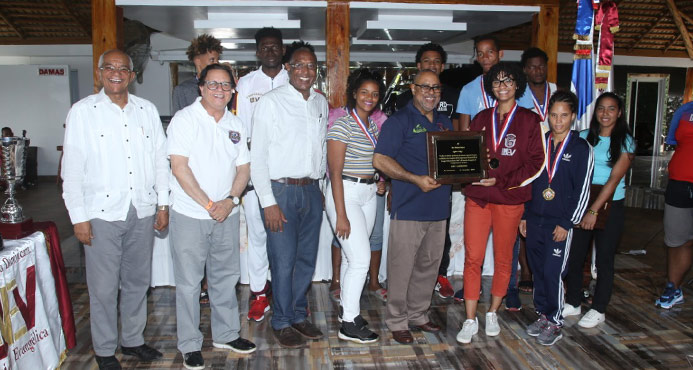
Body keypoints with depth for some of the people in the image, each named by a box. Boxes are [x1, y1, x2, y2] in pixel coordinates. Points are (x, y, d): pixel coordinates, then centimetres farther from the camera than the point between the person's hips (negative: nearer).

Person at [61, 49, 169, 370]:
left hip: (143, 211, 3)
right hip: (102, 212, -3)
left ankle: (132, 340, 31)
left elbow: (160, 159, 10)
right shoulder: (83, 111, -1)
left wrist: (163, 203, 7)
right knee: (103, 287, 5)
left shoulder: (147, 110, 9)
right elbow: (72, 166, -3)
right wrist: (78, 216, -7)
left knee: (137, 281, 14)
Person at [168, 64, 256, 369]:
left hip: (227, 215, 5)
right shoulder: (185, 119, -6)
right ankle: (190, 345, 17)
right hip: (190, 215, -5)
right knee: (189, 282, 3)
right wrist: (208, 204, -15)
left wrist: (230, 201, -8)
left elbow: (243, 168, 8)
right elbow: (179, 167, -13)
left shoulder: (235, 125, 10)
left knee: (226, 277, 14)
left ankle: (226, 334, 31)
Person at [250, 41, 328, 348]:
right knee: (284, 262, 0)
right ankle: (282, 323, 18)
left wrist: (321, 188, 14)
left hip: (311, 190, 6)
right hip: (281, 190, -5)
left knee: (307, 259, 13)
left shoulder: (321, 103, 11)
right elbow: (257, 157, -9)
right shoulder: (271, 102, -7)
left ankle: (299, 316, 29)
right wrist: (268, 202, -13)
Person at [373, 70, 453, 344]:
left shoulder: (445, 123, 16)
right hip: (409, 206, -6)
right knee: (402, 265, 0)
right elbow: (380, 160, -13)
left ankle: (418, 314, 30)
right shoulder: (399, 121, -5)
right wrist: (416, 179, -20)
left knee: (429, 265, 15)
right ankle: (397, 321, 14)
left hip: (438, 206, 7)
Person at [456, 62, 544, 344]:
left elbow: (536, 163, -5)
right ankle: (470, 320, 9)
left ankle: (492, 313, 28)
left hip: (509, 200, -2)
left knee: (503, 259, 10)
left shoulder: (529, 120, 0)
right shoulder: (481, 119, 11)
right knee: (472, 258, -1)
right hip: (477, 196, 2)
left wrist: (500, 181, -13)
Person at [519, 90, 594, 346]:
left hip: (560, 224, -4)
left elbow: (582, 190, -7)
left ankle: (555, 322, 12)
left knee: (553, 272, -4)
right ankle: (542, 314, 26)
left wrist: (566, 223, -11)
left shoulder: (581, 148, -4)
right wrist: (524, 215, 10)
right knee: (538, 270, 11)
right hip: (534, 220, 4)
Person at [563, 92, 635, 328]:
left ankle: (598, 310, 18)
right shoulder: (584, 137, 7)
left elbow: (613, 180, -11)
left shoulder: (625, 142, -3)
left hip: (610, 207, -3)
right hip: (581, 203, 3)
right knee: (574, 255, 5)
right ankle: (573, 303, 22)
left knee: (604, 259, 5)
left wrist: (594, 210, -17)